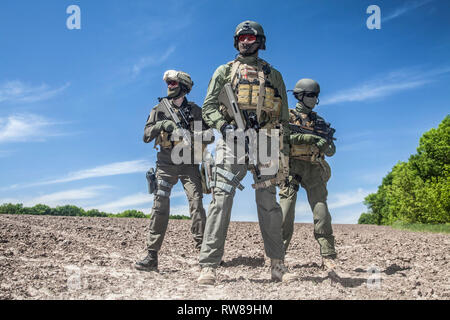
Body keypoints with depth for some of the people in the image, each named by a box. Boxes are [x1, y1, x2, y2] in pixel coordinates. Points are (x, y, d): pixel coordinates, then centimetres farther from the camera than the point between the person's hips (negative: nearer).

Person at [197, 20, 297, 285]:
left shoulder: (273, 74, 20)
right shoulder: (225, 71, 17)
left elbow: (284, 117, 16)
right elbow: (209, 106, 8)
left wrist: (285, 152, 6)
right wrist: (224, 126, -12)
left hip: (265, 144, 2)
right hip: (232, 142, -1)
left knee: (269, 204, 1)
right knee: (221, 201, -11)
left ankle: (278, 265, 7)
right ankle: (209, 266, -12)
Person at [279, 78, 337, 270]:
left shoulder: (319, 122, 21)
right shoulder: (287, 116, 8)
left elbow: (330, 151, 19)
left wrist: (327, 142, -5)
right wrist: (309, 137, -15)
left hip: (314, 170, 4)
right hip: (292, 166, -3)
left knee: (321, 211, -6)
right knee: (286, 208, -13)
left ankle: (328, 256, -6)